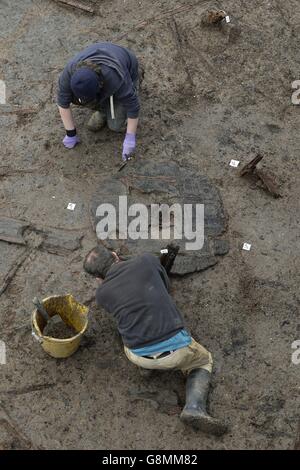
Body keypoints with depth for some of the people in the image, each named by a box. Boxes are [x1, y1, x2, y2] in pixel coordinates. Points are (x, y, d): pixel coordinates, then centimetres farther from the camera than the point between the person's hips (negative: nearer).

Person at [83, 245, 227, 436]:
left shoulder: (101, 294, 6)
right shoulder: (148, 260, 1)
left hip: (139, 357, 3)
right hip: (176, 349, -3)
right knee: (204, 361, 30)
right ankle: (195, 407, 6)